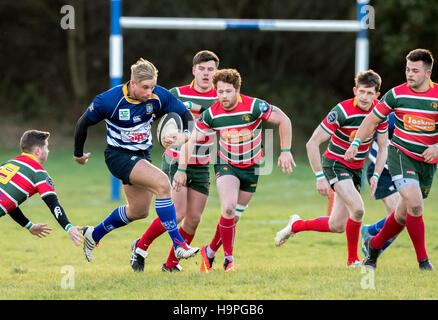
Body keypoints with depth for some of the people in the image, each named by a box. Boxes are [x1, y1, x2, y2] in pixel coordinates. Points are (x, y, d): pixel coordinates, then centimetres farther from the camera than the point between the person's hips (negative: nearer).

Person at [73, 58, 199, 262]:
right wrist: (78, 154, 4)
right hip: (118, 155, -7)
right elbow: (84, 123, -8)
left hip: (141, 156, 7)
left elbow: (185, 114, -2)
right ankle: (178, 244, -25)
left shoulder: (158, 96, -12)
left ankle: (94, 235, 37)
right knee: (162, 184, -26)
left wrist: (184, 136, -24)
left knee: (139, 211, 16)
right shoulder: (109, 100, -22)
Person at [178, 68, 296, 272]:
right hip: (226, 165, -1)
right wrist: (182, 170, -10)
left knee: (234, 216, 5)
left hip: (251, 167, 1)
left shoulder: (254, 106, -22)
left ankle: (210, 251, 27)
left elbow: (283, 121, -13)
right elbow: (191, 140, -7)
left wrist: (285, 152, -16)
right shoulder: (211, 114, -16)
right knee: (228, 208, -24)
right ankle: (228, 259, -10)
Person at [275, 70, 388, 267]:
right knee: (357, 210, -27)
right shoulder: (342, 111, -23)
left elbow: (382, 148, 5)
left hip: (356, 168, 6)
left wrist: (376, 175, -10)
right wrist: (320, 177, -23)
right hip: (335, 164, -6)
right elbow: (312, 143, -20)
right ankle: (353, 259, -9)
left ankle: (296, 225, 30)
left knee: (337, 226, 5)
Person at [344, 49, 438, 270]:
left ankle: (374, 245, 34)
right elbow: (373, 119, 9)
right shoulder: (396, 94, -5)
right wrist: (356, 143, 3)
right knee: (414, 203, -22)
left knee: (404, 213, 9)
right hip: (401, 154, -2)